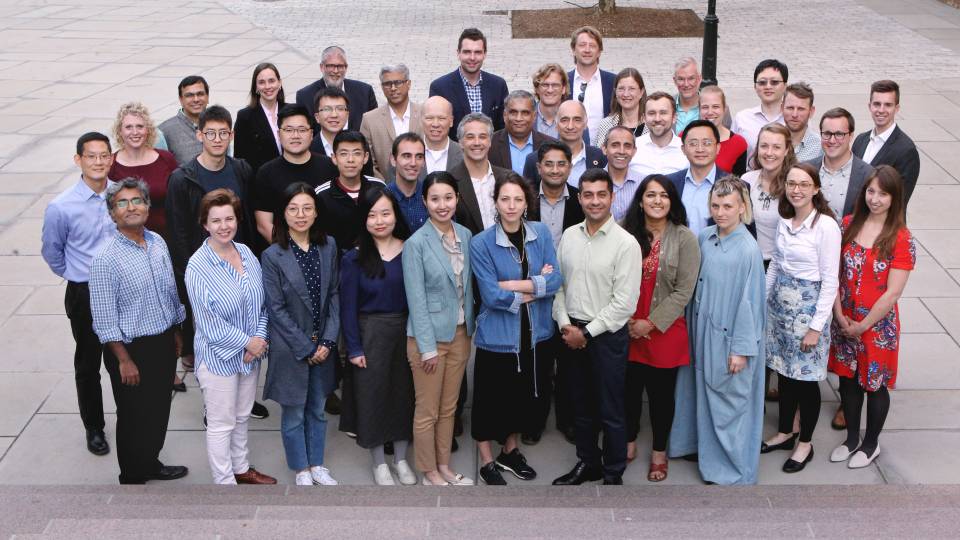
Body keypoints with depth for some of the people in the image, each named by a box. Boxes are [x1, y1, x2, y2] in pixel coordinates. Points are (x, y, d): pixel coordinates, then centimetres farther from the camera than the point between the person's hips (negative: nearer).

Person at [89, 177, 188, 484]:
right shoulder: (106, 259, -19)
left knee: (160, 410, 20)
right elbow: (104, 320, -17)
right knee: (134, 416, 9)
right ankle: (132, 477, 28)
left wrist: (176, 333, 17)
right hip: (132, 347, -6)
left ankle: (151, 464, 42)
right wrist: (124, 360, -16)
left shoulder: (158, 243, 1)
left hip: (164, 343, 6)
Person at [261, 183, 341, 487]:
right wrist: (306, 348, -12)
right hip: (290, 348, -3)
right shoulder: (273, 256, -13)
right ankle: (301, 470, 28)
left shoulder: (328, 247, -1)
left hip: (323, 345, 4)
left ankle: (316, 464, 35)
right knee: (294, 413, 11)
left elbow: (334, 294, 1)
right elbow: (276, 309, -12)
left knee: (317, 409, 18)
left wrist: (327, 341, -7)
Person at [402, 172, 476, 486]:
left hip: (460, 333, 5)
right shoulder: (416, 243, -14)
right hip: (429, 335, -5)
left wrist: (470, 328, 7)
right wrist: (428, 347, -15)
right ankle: (430, 473, 21)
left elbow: (467, 286, 9)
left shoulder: (465, 236, 2)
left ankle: (444, 466, 30)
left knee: (449, 407, 16)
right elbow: (416, 299, -14)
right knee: (427, 411, 7)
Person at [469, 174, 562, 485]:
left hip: (535, 333, 4)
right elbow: (491, 295, -18)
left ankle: (510, 452, 41)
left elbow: (555, 280, -8)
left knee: (524, 396, 19)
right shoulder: (481, 243, -12)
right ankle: (487, 463, 27)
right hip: (498, 335, -4)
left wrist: (514, 285, -17)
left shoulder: (541, 233, 0)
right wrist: (536, 287, -12)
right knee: (491, 399, 7)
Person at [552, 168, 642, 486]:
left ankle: (613, 474, 21)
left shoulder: (626, 243, -13)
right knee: (582, 406, 18)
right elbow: (558, 284, 9)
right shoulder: (569, 236, 4)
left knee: (610, 411, 6)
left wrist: (587, 332, -14)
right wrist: (565, 324, -4)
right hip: (572, 334, 5)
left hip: (607, 336, -5)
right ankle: (587, 463, 35)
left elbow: (625, 303, -15)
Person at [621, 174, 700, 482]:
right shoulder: (627, 234, -1)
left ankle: (659, 451, 28)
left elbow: (684, 291, -10)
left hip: (665, 330, -2)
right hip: (628, 329, 2)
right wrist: (626, 320, -8)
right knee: (629, 389, 13)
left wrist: (651, 323, -13)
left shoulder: (684, 238, -8)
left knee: (661, 393, 10)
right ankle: (629, 443, 34)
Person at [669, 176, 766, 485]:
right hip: (702, 331, 6)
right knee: (704, 394, 19)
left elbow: (749, 301, -16)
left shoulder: (748, 249, -18)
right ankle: (704, 447, 38)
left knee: (729, 402, 5)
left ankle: (733, 468, 20)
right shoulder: (704, 238, 0)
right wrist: (694, 327, 9)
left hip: (729, 337, -6)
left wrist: (741, 348, -15)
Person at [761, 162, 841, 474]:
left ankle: (805, 443, 21)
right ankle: (784, 434, 32)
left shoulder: (826, 226, -17)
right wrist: (763, 301, 13)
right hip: (780, 304, 6)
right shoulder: (785, 221, 4)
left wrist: (816, 326, -15)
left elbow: (830, 281, -16)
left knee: (806, 378, 5)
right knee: (784, 371, 16)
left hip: (808, 306, -6)